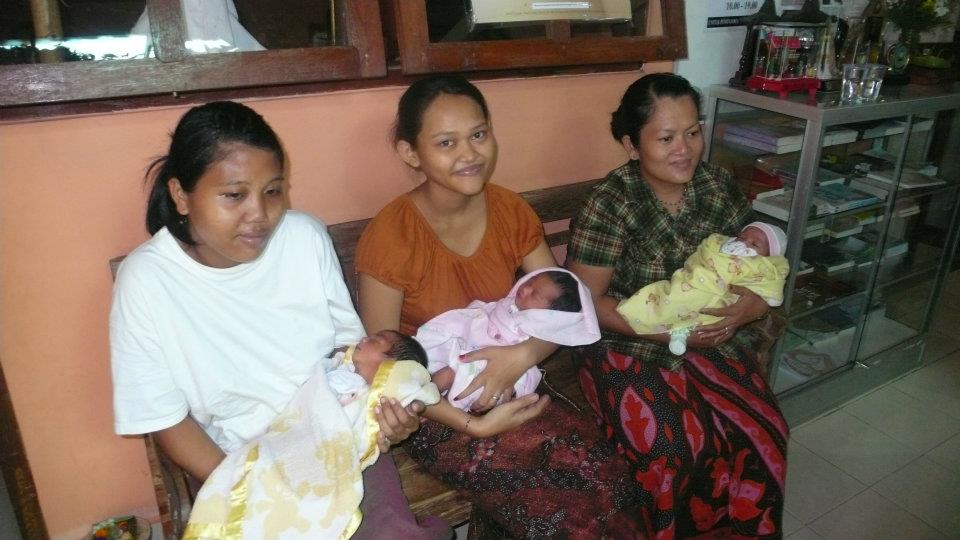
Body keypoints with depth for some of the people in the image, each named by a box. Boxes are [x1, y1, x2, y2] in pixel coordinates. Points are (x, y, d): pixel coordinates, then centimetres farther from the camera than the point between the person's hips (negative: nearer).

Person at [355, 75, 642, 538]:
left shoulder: (510, 210, -3)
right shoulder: (389, 236, -18)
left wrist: (523, 356, -21)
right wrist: (474, 423, -21)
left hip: (511, 389, 5)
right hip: (436, 410, -5)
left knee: (609, 476, -17)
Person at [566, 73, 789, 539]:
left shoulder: (717, 185, -1)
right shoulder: (608, 204, -17)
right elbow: (588, 302, -16)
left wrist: (754, 304, -16)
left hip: (711, 342, 5)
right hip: (629, 352, -5)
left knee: (763, 435, -10)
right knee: (681, 451, -21)